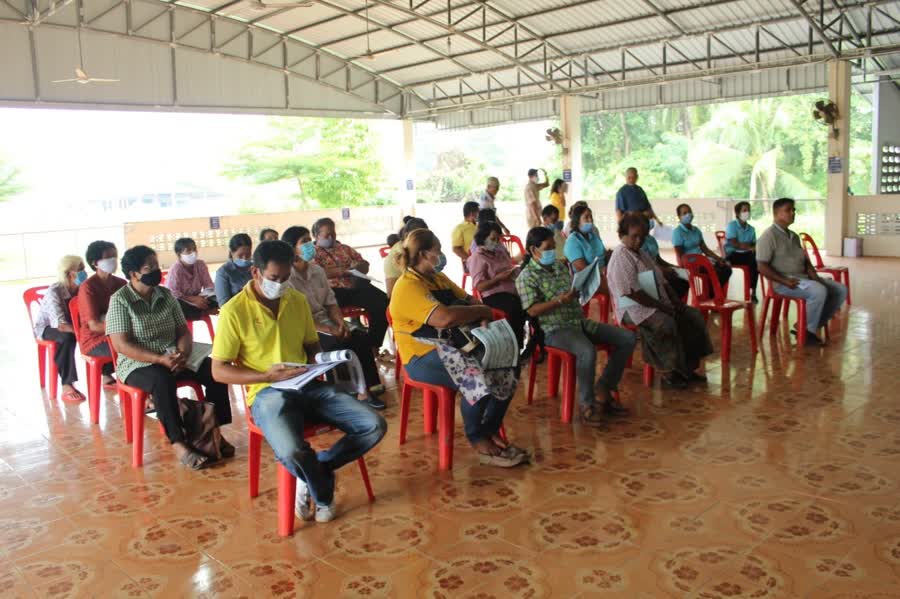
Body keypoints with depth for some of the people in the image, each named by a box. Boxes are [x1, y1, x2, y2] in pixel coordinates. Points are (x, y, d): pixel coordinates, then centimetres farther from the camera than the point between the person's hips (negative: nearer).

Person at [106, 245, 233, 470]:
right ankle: (178, 443, -31)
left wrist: (182, 354, -15)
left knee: (214, 371, -18)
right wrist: (160, 359, -25)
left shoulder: (166, 295, 8)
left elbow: (183, 331, 8)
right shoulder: (120, 300, -7)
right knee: (162, 380, -38)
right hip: (137, 364, -5)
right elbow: (121, 345, -15)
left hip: (173, 357, 5)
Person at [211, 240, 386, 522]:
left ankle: (313, 473, 6)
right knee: (292, 452, -35)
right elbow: (219, 371, -6)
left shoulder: (298, 300, 10)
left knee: (374, 426, -13)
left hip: (309, 386, 5)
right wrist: (268, 376, -17)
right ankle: (323, 495, 1)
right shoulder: (234, 311, -7)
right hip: (267, 393, -5)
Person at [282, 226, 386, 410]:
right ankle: (360, 390, -12)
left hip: (324, 321, 7)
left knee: (361, 337, -15)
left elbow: (330, 302, 11)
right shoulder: (287, 278, -14)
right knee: (342, 344, -27)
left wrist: (341, 323, -9)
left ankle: (368, 386, -10)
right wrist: (329, 330, -21)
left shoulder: (317, 270, 9)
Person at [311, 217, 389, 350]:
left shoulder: (345, 248, 26)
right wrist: (343, 270, -12)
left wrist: (357, 266, 0)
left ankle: (373, 345, -10)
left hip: (357, 286, 5)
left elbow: (365, 265, 25)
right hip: (333, 290, -4)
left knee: (383, 302, -20)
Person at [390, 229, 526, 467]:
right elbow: (445, 318, -30)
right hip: (423, 358, -9)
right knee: (477, 379, -31)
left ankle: (490, 431, 7)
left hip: (452, 347, 9)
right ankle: (478, 442, -8)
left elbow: (468, 300, 20)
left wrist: (480, 312, -5)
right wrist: (481, 311, -15)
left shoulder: (439, 278, 15)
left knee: (507, 371, -8)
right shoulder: (408, 287, -16)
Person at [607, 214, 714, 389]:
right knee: (666, 323, -34)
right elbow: (632, 293, -23)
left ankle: (688, 367, 3)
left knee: (694, 315, -1)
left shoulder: (642, 253, 16)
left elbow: (661, 280, 20)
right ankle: (669, 373, -17)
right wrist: (662, 306, -20)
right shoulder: (620, 257, -15)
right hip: (634, 309, -10)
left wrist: (676, 301, 4)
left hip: (658, 304, 10)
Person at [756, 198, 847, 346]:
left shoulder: (794, 236, 18)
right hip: (783, 282, -9)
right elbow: (762, 267, -16)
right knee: (819, 291, -32)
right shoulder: (769, 236, -10)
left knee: (840, 290, -1)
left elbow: (806, 262, 19)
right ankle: (807, 331, -14)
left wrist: (816, 277, 0)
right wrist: (785, 281, -23)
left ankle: (814, 324, 4)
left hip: (803, 277, 9)